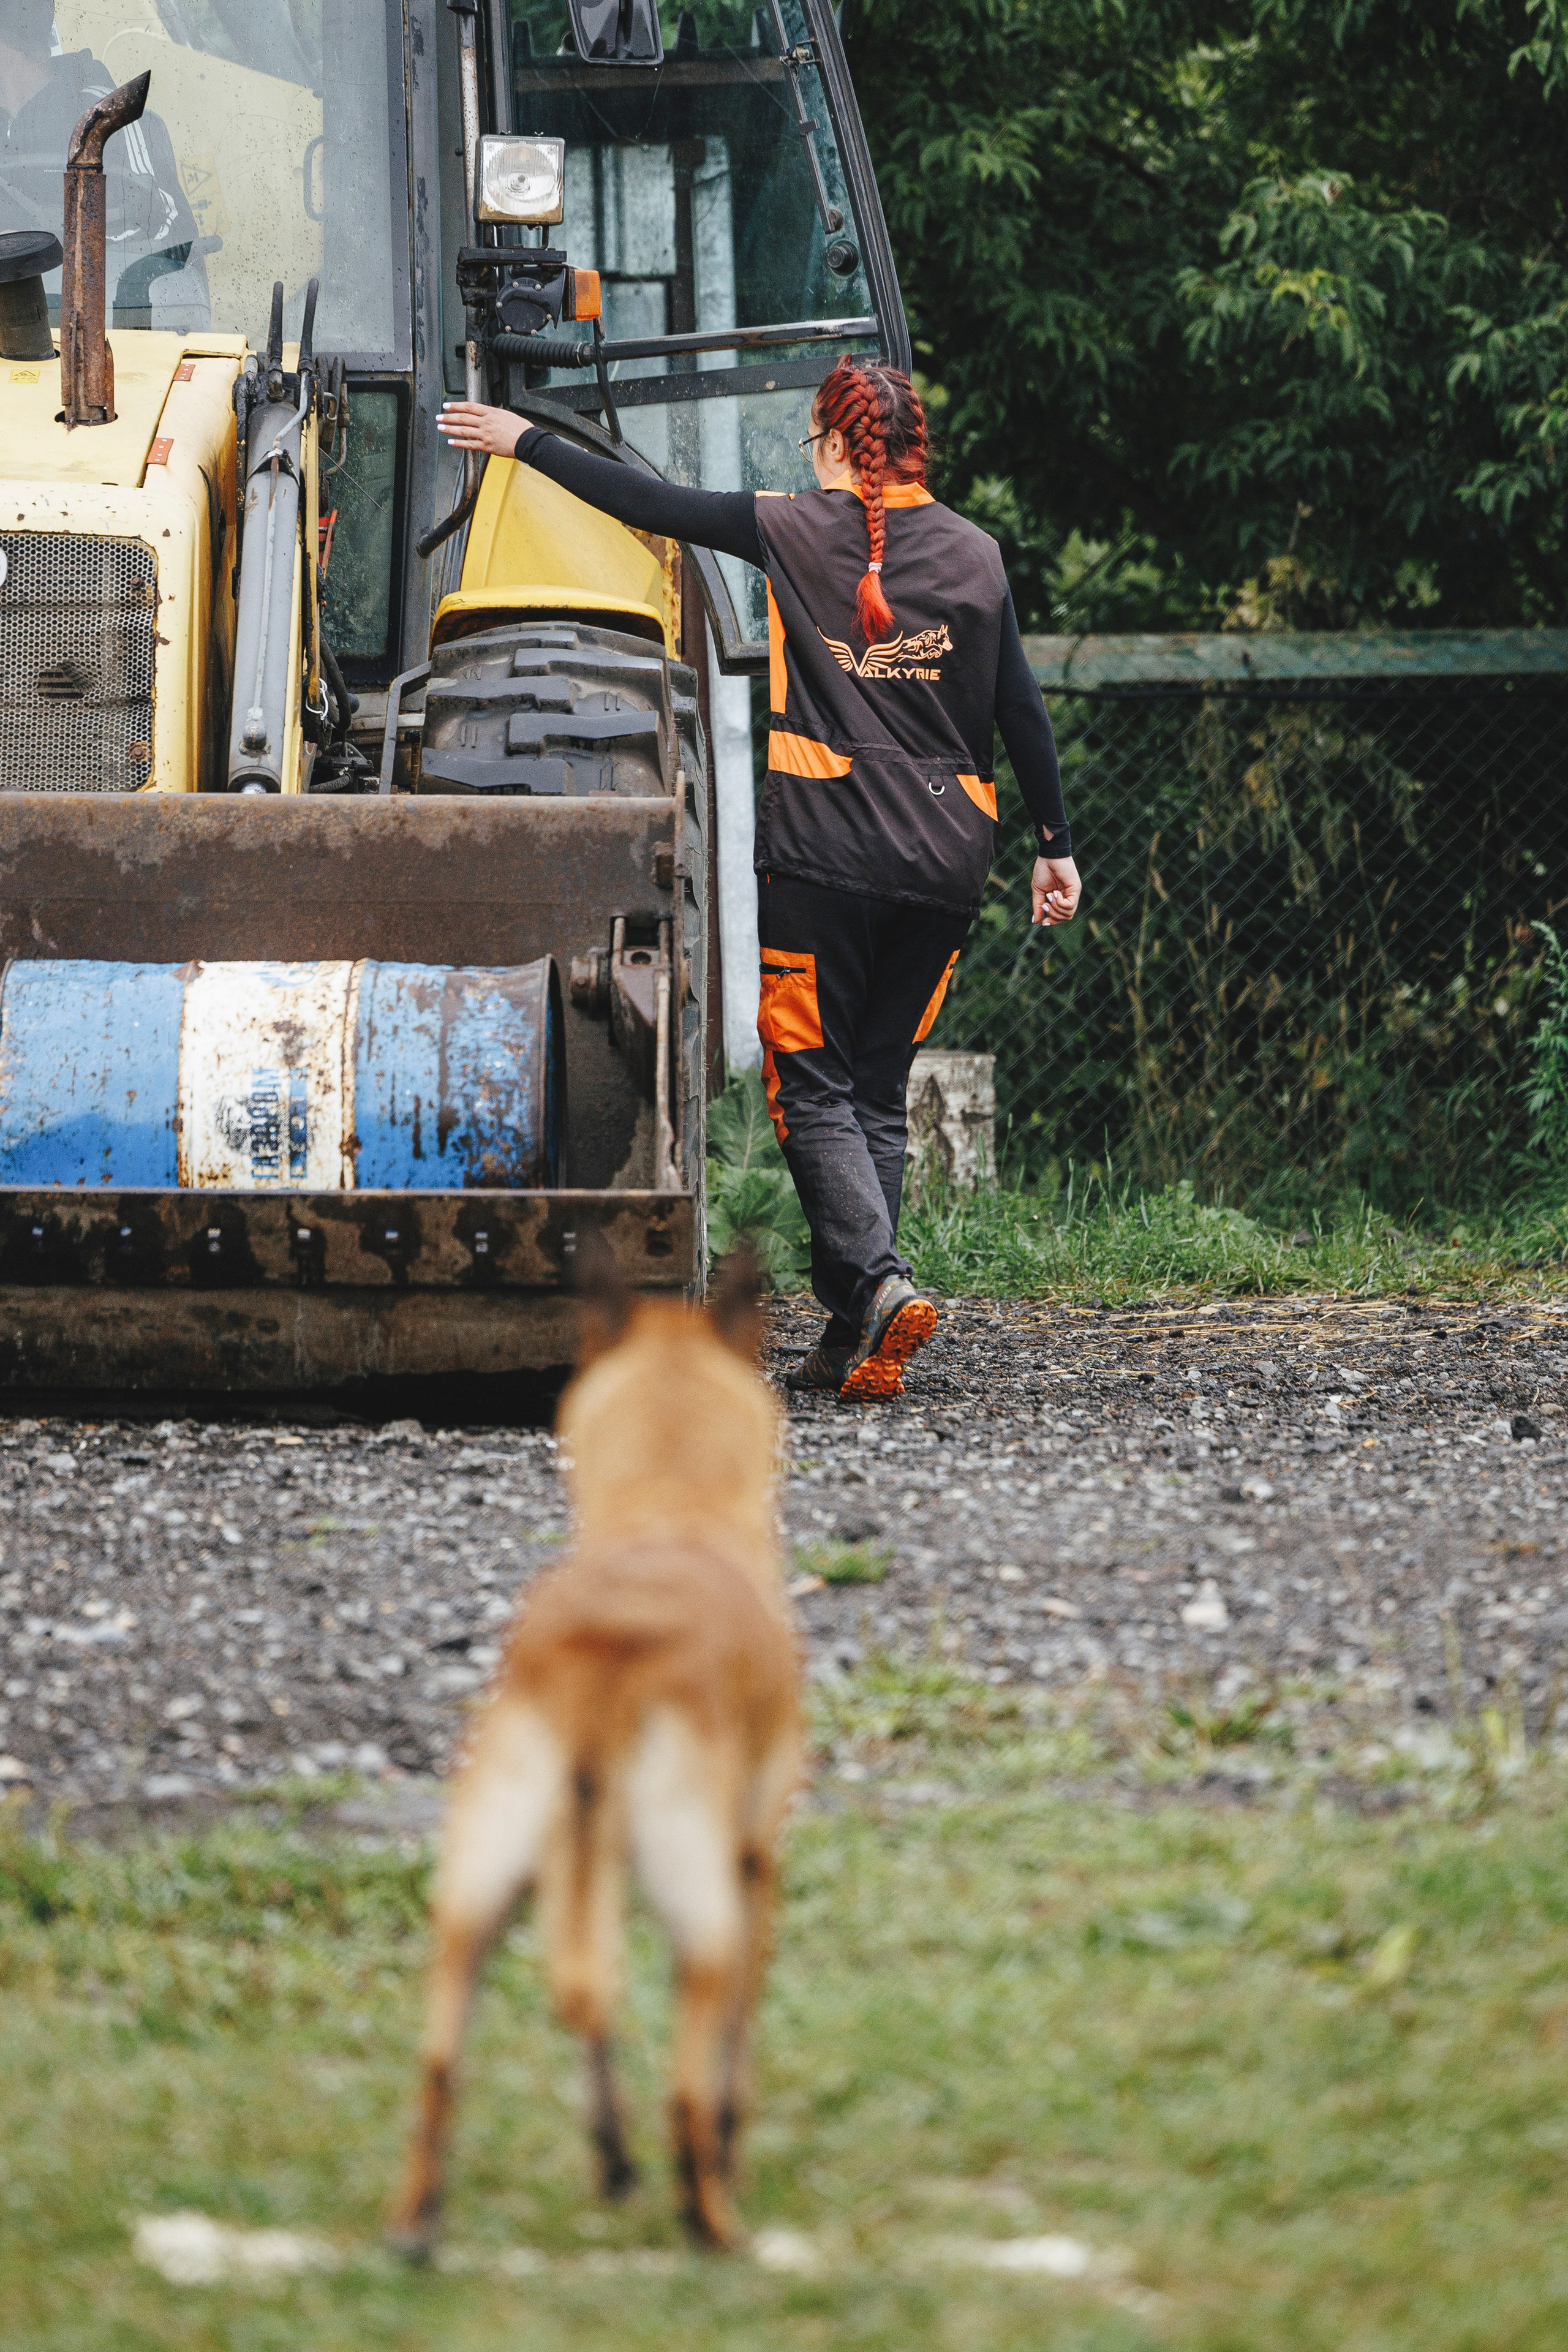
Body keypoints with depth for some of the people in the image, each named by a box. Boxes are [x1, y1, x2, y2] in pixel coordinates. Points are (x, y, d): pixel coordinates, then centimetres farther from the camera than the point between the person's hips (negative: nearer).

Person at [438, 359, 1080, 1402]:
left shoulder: (793, 531, -2)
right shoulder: (975, 554, 7)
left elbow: (650, 503, 4)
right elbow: (1022, 711, 8)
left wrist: (527, 442, 16)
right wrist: (1057, 845, 16)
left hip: (823, 851, -4)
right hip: (944, 859, 4)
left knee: (814, 1086, 2)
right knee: (879, 1090, 11)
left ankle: (877, 1281, -21)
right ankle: (851, 1339, 6)